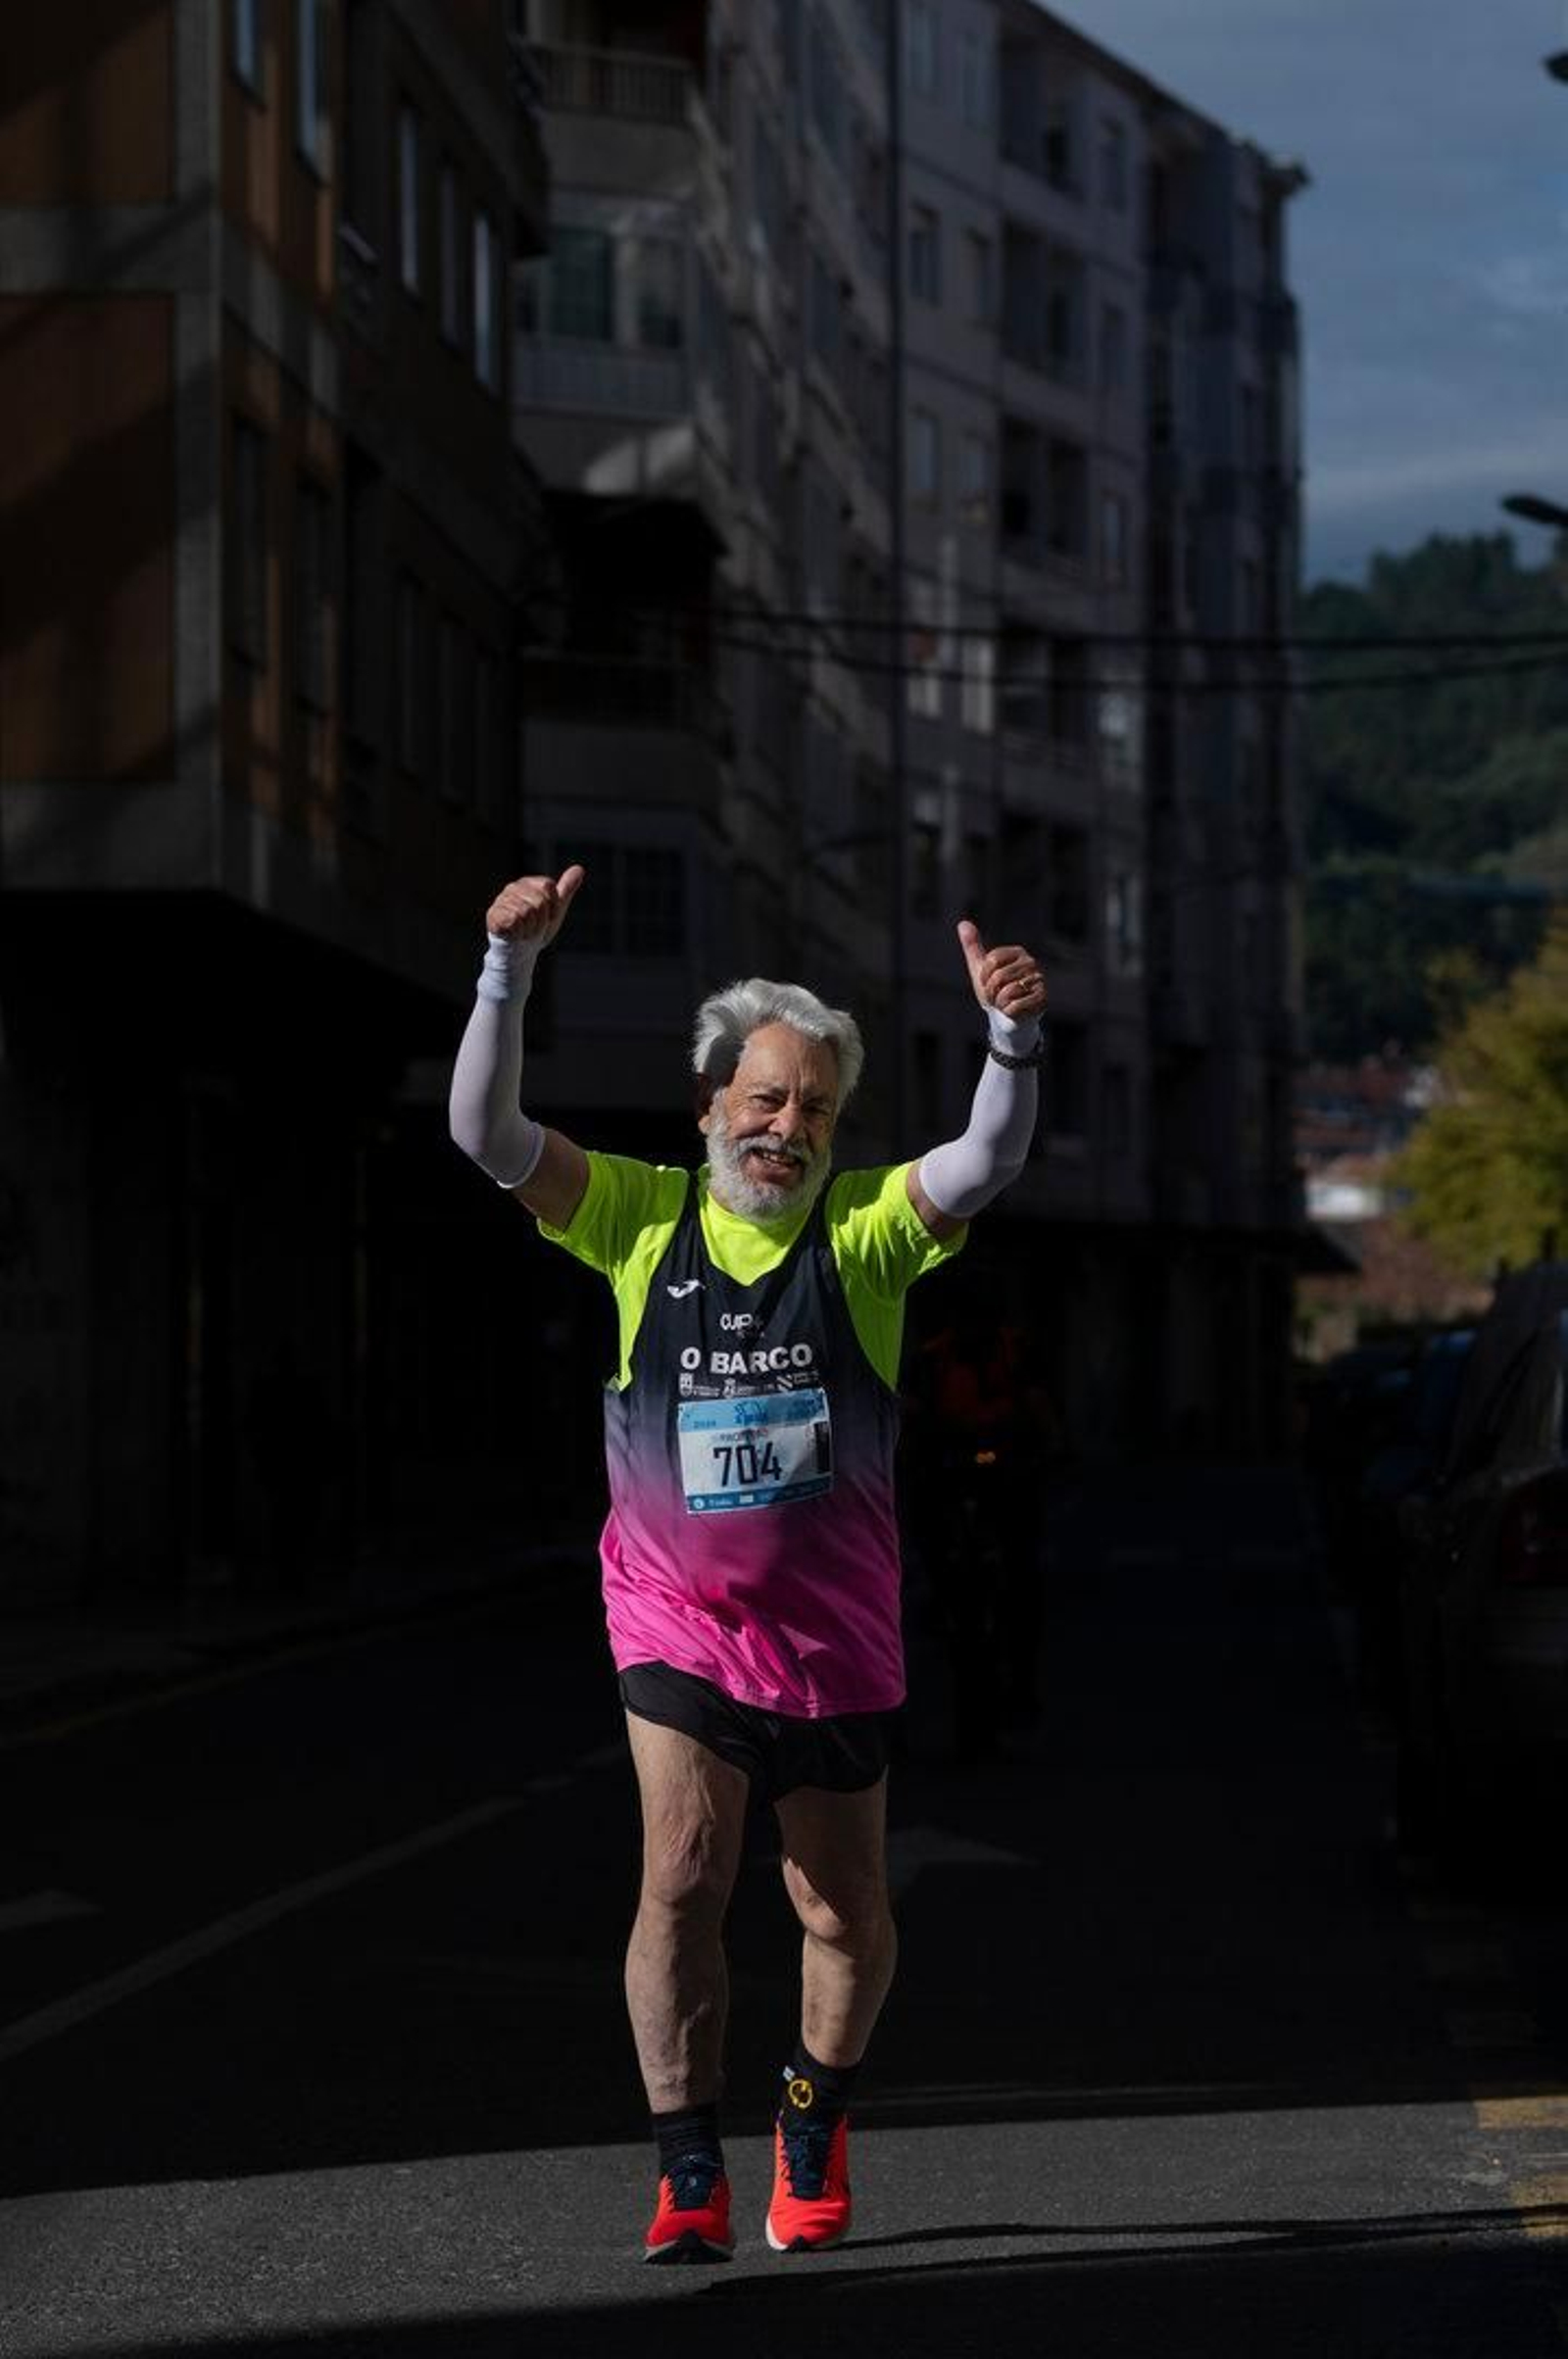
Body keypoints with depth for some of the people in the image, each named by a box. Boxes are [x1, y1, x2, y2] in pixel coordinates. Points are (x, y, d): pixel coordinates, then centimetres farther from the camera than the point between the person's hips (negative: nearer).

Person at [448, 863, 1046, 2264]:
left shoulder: (865, 1226, -2)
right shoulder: (642, 1215, 1)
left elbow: (987, 1164, -19)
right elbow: (487, 1134, -9)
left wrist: (1014, 1037, -37)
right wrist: (511, 969, -22)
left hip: (834, 1629, 1)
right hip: (677, 1619, 0)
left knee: (846, 1914, 9)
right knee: (685, 1871, -15)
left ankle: (816, 2116, 36)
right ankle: (689, 2172, -4)